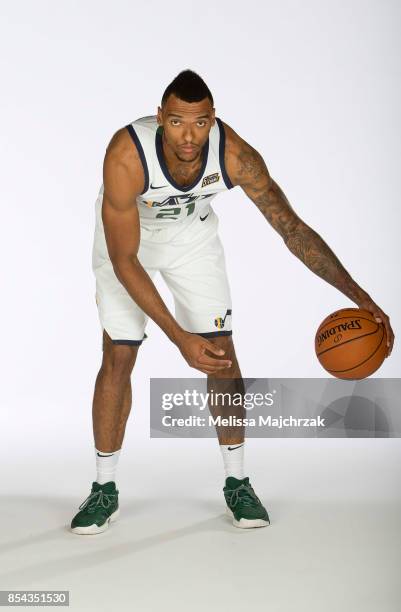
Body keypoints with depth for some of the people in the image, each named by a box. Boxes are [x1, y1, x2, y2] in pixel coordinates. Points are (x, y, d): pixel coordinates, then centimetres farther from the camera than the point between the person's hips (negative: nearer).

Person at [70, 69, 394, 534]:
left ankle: (236, 484, 12)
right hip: (125, 240, -2)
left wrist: (358, 296, -31)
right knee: (118, 359, -5)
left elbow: (292, 227, -25)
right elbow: (124, 261, -34)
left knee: (222, 354, -4)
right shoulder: (126, 156, -39)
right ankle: (104, 491, 10)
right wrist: (180, 338, -39)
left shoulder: (234, 155, -32)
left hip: (192, 236, 2)